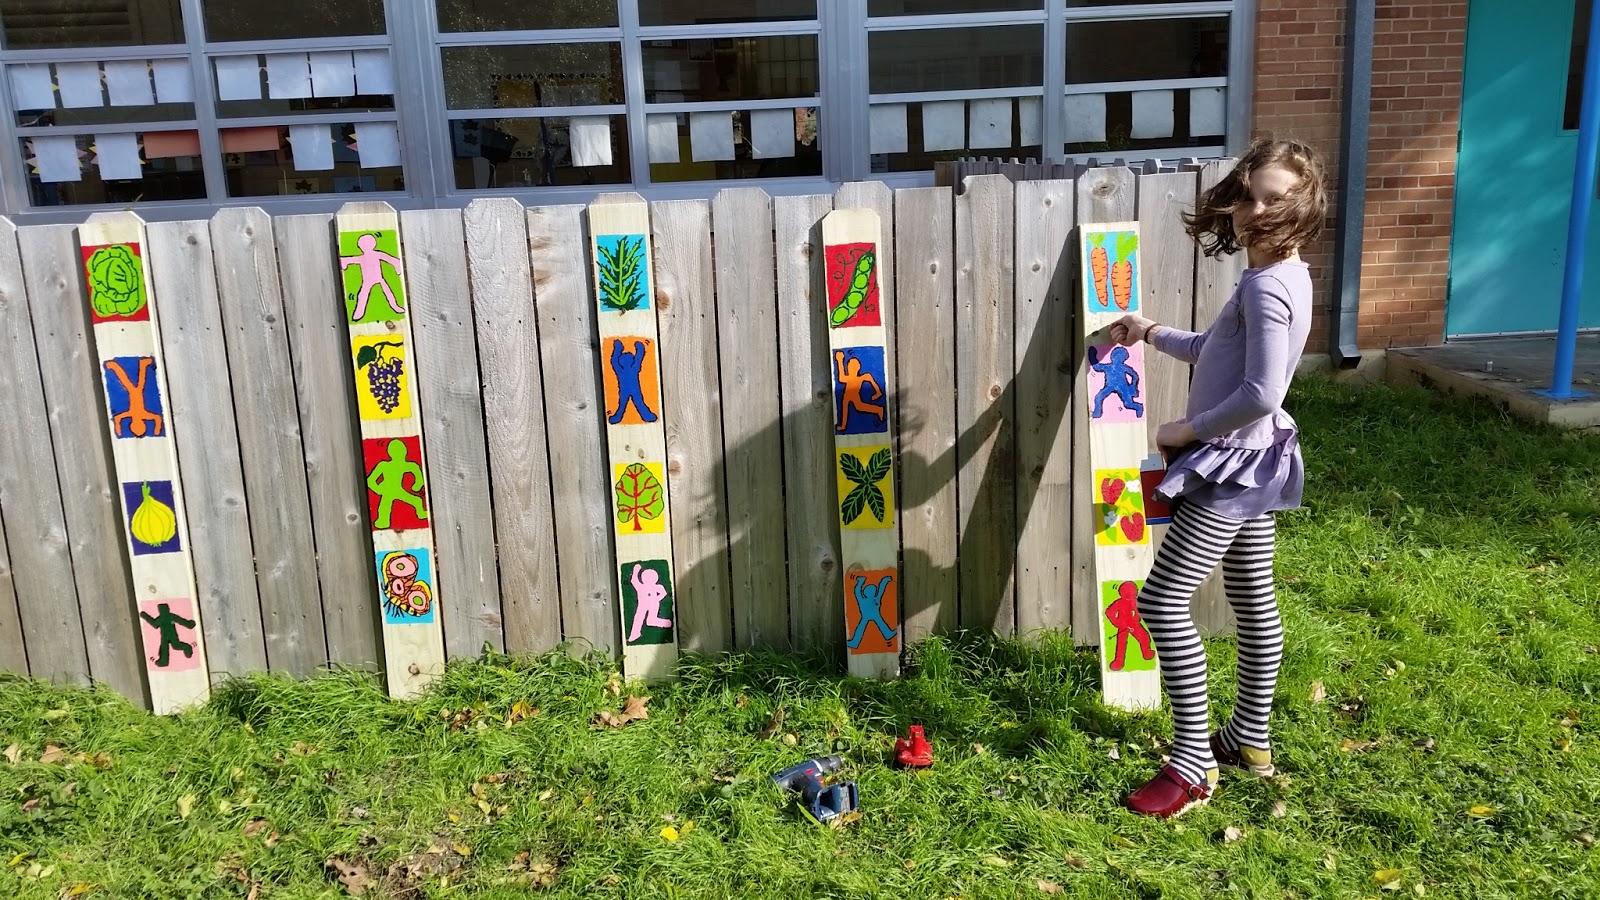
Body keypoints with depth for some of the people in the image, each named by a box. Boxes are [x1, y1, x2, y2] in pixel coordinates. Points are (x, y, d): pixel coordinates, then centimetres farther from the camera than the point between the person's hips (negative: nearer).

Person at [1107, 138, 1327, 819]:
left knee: (1162, 601, -9)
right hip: (1251, 459, 11)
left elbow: (1261, 394, -29)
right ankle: (1250, 741, 32)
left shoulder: (1265, 285, -22)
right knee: (1254, 601, 18)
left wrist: (1187, 429, -17)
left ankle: (1192, 763, -3)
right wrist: (1152, 333, 24)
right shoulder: (1280, 277, 9)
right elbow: (1217, 352, 24)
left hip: (1233, 460, -11)